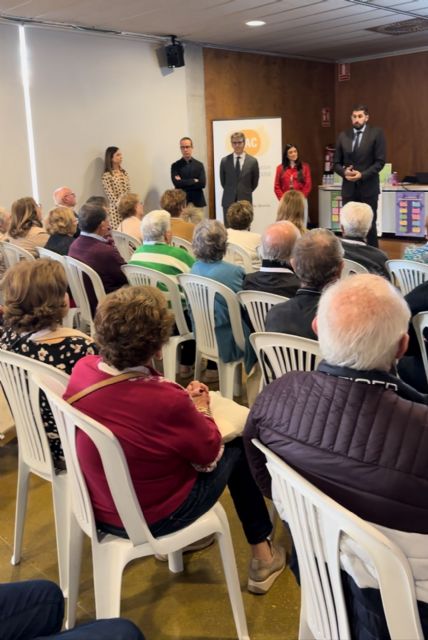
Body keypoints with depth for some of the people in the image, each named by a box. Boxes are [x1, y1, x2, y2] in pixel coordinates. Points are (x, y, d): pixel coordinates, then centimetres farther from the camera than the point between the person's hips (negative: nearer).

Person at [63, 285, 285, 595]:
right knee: (237, 449, 14)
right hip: (153, 519, -6)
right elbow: (210, 457, -14)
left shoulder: (83, 370, -15)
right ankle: (262, 556, 28)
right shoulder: (166, 400, -34)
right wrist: (201, 410, 2)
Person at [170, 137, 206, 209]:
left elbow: (202, 183, -5)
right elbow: (177, 183, -10)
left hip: (197, 202, 2)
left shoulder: (199, 165, 9)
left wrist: (183, 183, -7)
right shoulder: (175, 166, 5)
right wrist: (194, 181, -8)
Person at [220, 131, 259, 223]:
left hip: (245, 201, -1)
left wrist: (245, 192, 12)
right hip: (228, 201, 1)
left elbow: (254, 183, 8)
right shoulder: (224, 161, 2)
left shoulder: (252, 161, -1)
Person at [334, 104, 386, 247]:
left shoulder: (376, 133, -1)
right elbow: (336, 162, 11)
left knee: (370, 225, 2)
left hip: (368, 187, -3)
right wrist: (344, 172, -10)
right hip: (348, 188, 3)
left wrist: (362, 175, -17)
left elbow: (380, 161, -6)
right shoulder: (343, 136, 10)